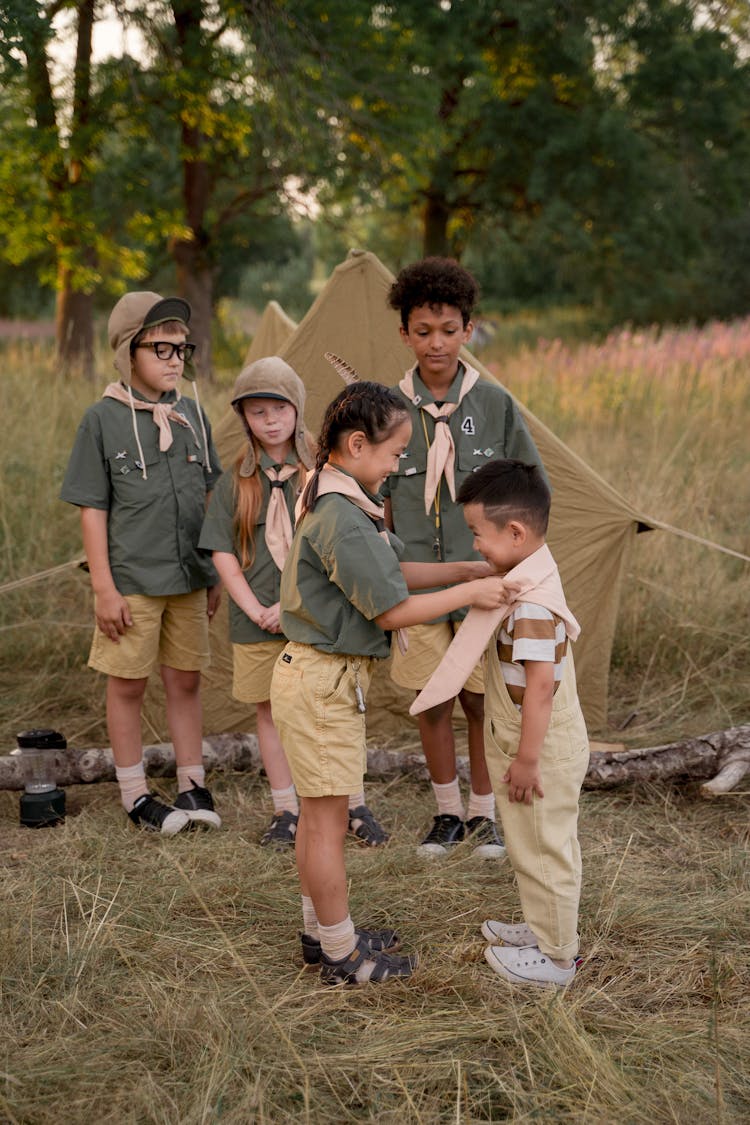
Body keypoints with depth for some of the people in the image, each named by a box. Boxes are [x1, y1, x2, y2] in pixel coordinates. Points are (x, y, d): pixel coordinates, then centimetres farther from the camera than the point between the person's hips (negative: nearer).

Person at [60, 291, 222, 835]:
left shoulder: (193, 414, 5)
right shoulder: (103, 419, -8)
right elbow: (93, 508, -8)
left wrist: (216, 573, 12)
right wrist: (103, 587, -11)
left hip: (189, 580, 4)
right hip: (131, 581, -4)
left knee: (186, 681, 12)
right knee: (128, 685, 7)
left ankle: (193, 785, 24)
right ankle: (137, 796, 19)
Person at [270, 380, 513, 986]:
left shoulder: (337, 500, 8)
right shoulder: (343, 517, -24)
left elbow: (391, 573, 14)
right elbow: (391, 610, -21)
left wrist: (470, 568, 6)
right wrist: (471, 593, -13)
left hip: (317, 674, 10)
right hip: (324, 682, -10)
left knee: (317, 814, 19)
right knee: (328, 821, 1)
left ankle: (322, 931, 32)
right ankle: (342, 955, 13)